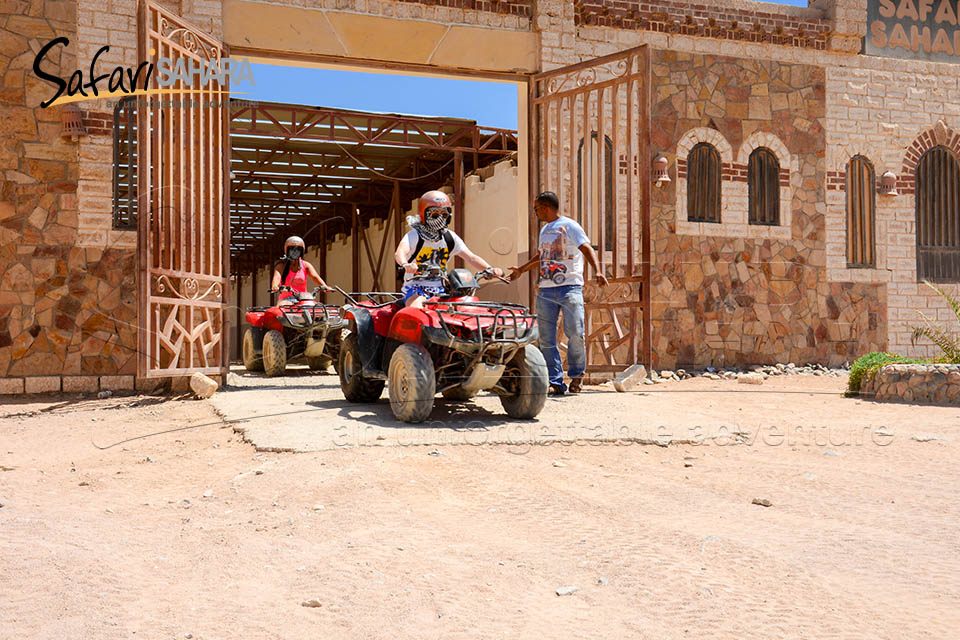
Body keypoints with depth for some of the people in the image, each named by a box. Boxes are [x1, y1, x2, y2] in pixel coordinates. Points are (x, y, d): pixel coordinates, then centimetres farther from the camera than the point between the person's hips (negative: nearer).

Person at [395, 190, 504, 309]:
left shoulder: (450, 238, 8)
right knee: (416, 306, -35)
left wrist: (490, 269, -19)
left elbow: (471, 258, 0)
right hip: (416, 288, -4)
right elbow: (400, 252, -26)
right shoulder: (414, 235, -7)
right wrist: (405, 265, -52)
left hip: (440, 290, 4)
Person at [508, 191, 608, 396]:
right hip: (545, 290, 7)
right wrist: (521, 270, 44)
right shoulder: (544, 230, 22)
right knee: (546, 338, -1)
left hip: (570, 287, -7)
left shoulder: (569, 226, -1)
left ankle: (576, 375, 11)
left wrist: (597, 271, -28)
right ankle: (555, 382, 3)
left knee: (575, 333, -11)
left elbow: (587, 249, -11)